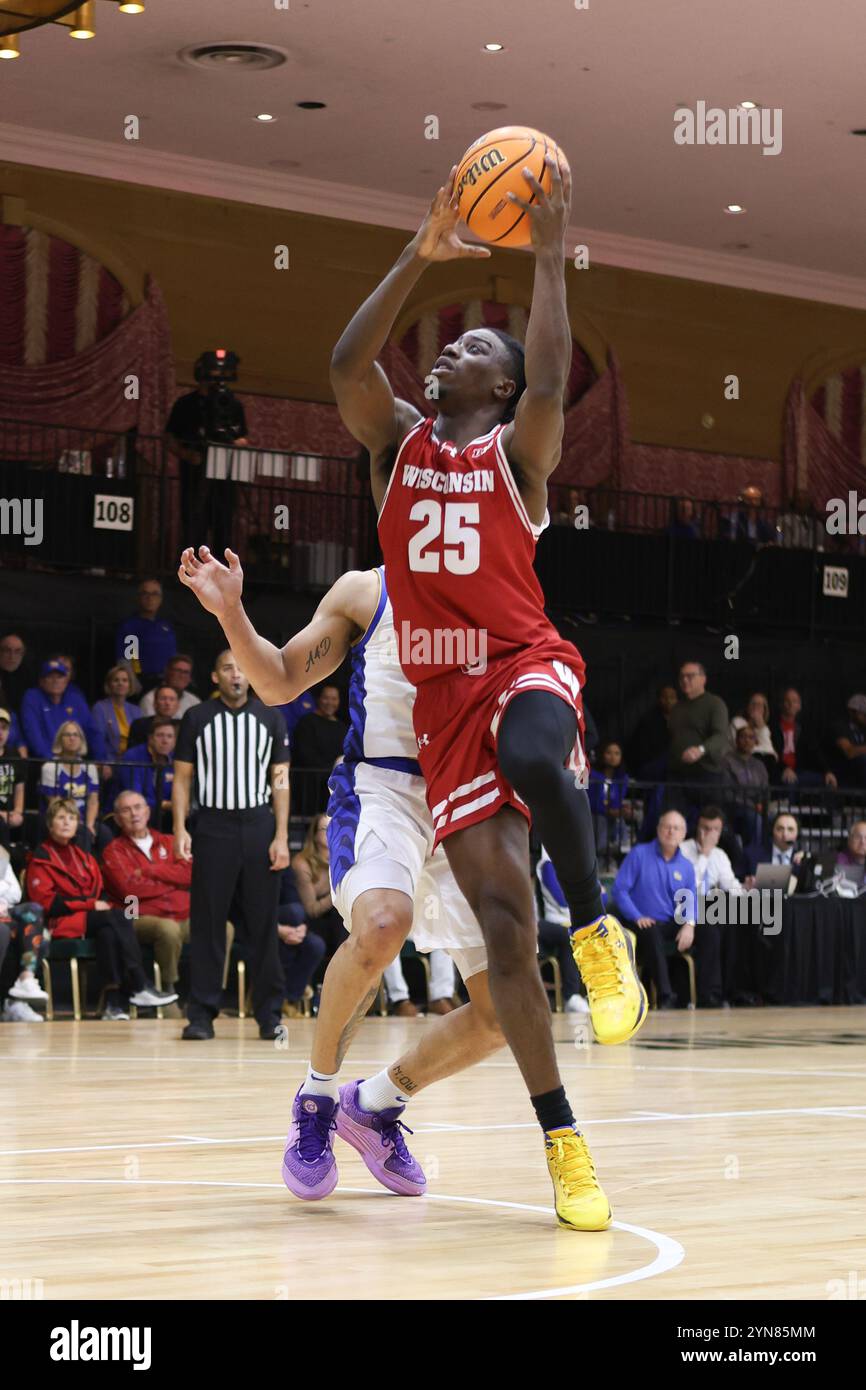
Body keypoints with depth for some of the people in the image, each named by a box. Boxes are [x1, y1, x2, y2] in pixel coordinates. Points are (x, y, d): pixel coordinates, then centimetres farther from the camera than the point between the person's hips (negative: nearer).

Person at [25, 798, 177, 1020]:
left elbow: (98, 893, 23)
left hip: (91, 918, 5)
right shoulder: (40, 859, 4)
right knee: (118, 918, -30)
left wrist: (103, 905, -3)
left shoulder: (85, 858, 25)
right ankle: (140, 988, -33)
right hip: (62, 923, -5)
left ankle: (115, 1001, -41)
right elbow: (45, 901, -7)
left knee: (108, 931, -32)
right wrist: (90, 904, -13)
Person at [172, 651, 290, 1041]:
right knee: (207, 924, -1)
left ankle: (269, 1014, 6)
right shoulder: (197, 718, 4)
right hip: (213, 826, -1)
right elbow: (182, 777, 5)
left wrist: (281, 837, -2)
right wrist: (180, 829, -7)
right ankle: (201, 1015, 3)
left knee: (264, 925, 1)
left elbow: (280, 781, 6)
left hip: (259, 825, 1)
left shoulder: (270, 719, 7)